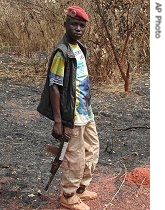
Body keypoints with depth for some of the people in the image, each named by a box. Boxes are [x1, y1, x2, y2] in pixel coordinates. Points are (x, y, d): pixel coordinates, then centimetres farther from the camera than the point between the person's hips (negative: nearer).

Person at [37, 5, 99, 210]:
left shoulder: (79, 48, 7)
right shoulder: (62, 52, -19)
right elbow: (53, 87, -20)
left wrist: (87, 107, 19)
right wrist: (57, 121, -20)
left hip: (85, 112, 9)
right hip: (72, 115, -9)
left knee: (92, 150, 20)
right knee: (75, 157, 4)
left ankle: (81, 188, 37)